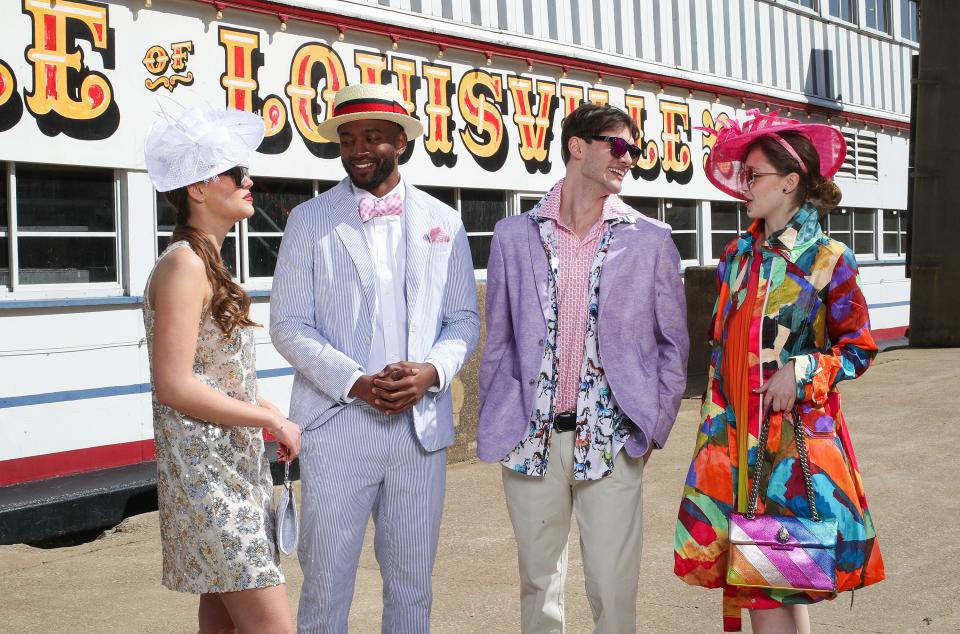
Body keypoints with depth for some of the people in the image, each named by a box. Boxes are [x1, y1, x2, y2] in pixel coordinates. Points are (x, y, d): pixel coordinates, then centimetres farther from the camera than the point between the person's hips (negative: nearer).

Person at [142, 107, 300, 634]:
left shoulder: (207, 263, 14)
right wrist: (272, 421, -14)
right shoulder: (184, 264, -15)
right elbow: (174, 385, -20)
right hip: (206, 471, -9)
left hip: (233, 466, 9)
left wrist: (273, 413, 5)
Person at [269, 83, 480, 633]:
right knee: (326, 583, 2)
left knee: (412, 586, 12)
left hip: (422, 424, 2)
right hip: (338, 424, -2)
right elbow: (289, 324, -1)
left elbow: (464, 319, 9)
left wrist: (432, 370, -12)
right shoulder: (310, 221, 3)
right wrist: (356, 383, -14)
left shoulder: (443, 223, 9)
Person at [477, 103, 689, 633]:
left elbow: (673, 343, 7)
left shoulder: (650, 240, 3)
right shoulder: (515, 236, 5)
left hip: (612, 443, -1)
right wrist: (493, 426, 5)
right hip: (531, 440, 1)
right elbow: (498, 342, 9)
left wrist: (654, 426, 1)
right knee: (538, 587, 11)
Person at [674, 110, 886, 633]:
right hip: (737, 434, 5)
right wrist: (712, 427, 9)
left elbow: (859, 349, -1)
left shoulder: (828, 260, -5)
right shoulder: (737, 256, 11)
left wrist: (801, 371, -16)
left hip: (799, 436, -5)